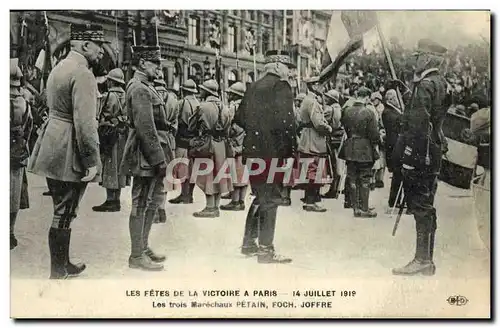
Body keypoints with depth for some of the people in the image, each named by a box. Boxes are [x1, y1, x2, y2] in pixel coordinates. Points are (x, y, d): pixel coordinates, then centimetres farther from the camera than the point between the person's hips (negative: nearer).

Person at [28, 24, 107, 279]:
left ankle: (63, 264, 31)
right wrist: (91, 160, -19)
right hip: (70, 154, -10)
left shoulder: (60, 67, 15)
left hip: (52, 149, 10)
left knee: (62, 211, 18)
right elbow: (85, 121, -22)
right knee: (64, 213, 0)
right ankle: (58, 273, 10)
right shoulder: (82, 74, -16)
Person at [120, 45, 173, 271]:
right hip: (146, 156, -11)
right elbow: (145, 128, -22)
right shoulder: (139, 89, -16)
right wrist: (159, 159, -22)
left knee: (155, 198, 17)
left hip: (152, 155, 11)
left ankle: (143, 247, 28)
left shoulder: (145, 87, 17)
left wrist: (162, 155, 18)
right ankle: (137, 256, 6)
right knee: (141, 204, -3)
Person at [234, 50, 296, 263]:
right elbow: (285, 122, -18)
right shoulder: (281, 86, -9)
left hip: (252, 150, 8)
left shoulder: (254, 87, 15)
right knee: (271, 199, -2)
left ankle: (249, 243, 24)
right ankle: (265, 250, 0)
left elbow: (239, 118, 18)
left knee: (260, 196, 18)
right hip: (273, 152, -8)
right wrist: (291, 151, -13)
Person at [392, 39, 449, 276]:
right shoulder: (441, 83, 17)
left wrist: (410, 156, -20)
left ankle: (422, 260, -3)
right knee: (426, 206, 13)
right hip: (434, 152, 10)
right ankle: (426, 259, 20)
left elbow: (419, 124, -20)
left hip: (421, 153, -10)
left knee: (421, 206, -7)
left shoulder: (425, 85, -13)